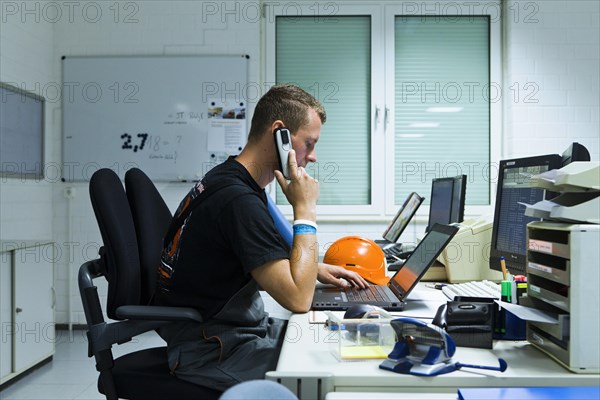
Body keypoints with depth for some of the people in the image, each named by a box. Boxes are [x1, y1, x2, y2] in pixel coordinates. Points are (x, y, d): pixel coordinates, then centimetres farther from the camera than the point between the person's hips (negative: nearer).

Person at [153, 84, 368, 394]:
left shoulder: (228, 179, 6)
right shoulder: (238, 200, -25)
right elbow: (297, 299, -26)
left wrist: (315, 269, 8)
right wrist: (305, 210, -20)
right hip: (210, 351, -9)